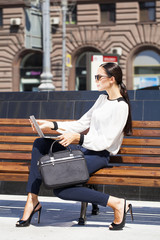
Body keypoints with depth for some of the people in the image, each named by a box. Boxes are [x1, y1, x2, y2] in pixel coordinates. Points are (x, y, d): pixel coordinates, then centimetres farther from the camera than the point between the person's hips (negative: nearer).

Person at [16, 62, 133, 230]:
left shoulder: (121, 106, -14)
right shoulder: (103, 98, 15)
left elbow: (105, 142, -19)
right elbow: (82, 123, 16)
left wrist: (77, 138, -31)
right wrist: (51, 125, 7)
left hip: (100, 155, -9)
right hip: (85, 148, 9)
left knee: (60, 188, -26)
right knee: (40, 144, -3)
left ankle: (116, 203, -18)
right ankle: (32, 200, -7)